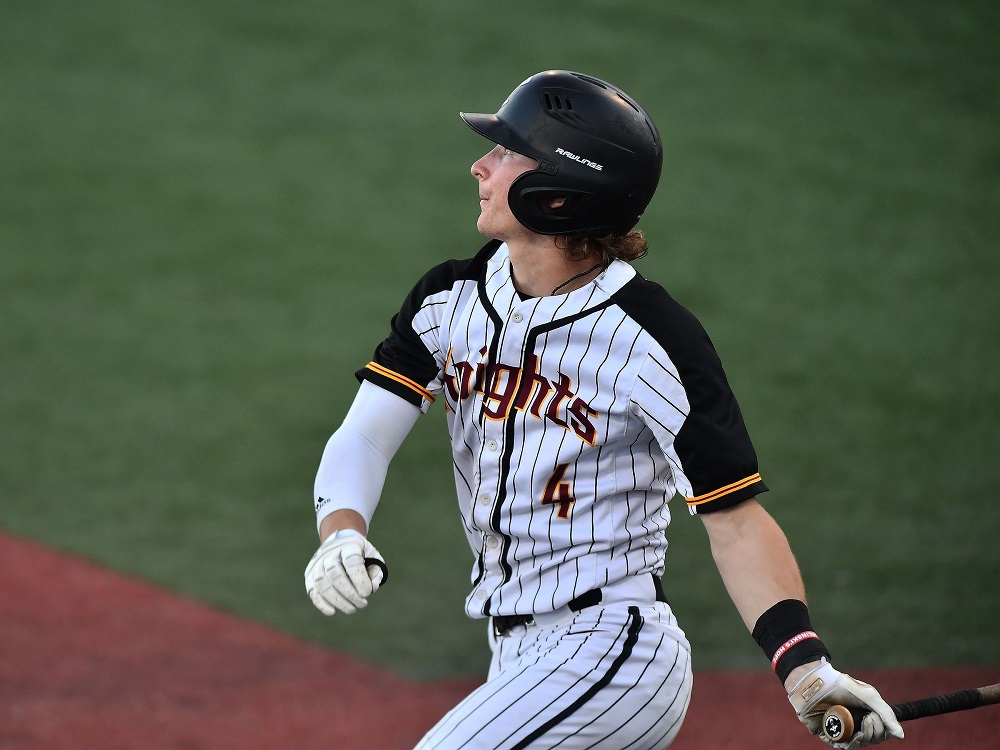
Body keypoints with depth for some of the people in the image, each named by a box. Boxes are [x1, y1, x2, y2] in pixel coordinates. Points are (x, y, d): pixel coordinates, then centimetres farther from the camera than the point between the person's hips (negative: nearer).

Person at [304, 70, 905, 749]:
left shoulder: (652, 341, -15)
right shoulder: (452, 298, 4)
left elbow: (736, 520, -14)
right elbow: (365, 436, -4)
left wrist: (804, 668, -27)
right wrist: (342, 533, -27)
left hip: (612, 653, -8)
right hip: (517, 660, 8)